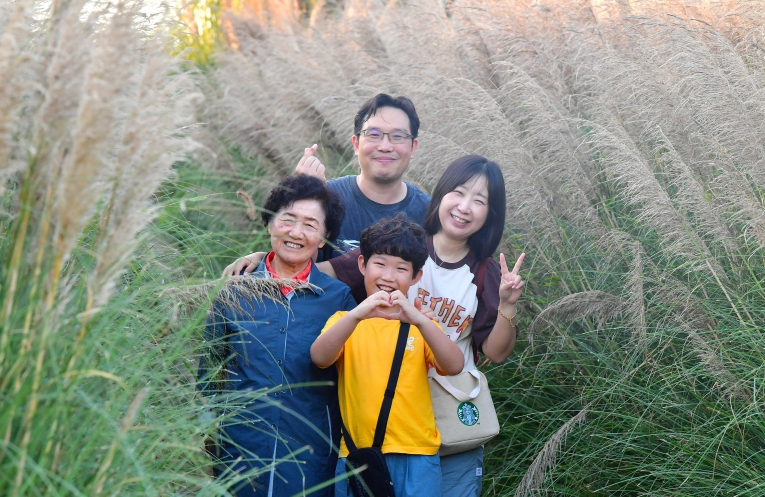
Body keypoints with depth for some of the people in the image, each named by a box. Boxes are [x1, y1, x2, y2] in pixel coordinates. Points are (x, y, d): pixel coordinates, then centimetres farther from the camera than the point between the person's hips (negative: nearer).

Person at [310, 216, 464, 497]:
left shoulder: (421, 324, 11)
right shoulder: (345, 320, 9)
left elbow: (454, 367, -8)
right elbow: (320, 358, -12)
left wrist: (418, 320, -23)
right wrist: (356, 315, -27)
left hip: (416, 456, 0)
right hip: (357, 453, 0)